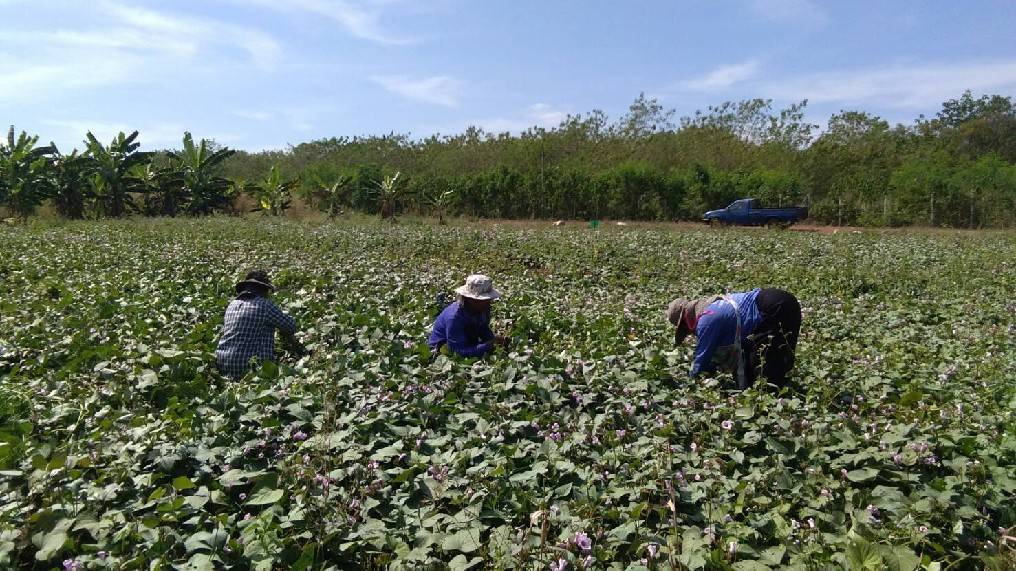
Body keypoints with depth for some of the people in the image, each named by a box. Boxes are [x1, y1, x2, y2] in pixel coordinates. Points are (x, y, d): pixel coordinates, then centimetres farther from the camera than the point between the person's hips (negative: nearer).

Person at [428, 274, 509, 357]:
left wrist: (495, 341, -18)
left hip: (467, 345, 8)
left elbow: (484, 330, 5)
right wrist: (490, 345, -43)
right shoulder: (454, 317, -34)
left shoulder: (483, 309, -11)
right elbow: (461, 350, -36)